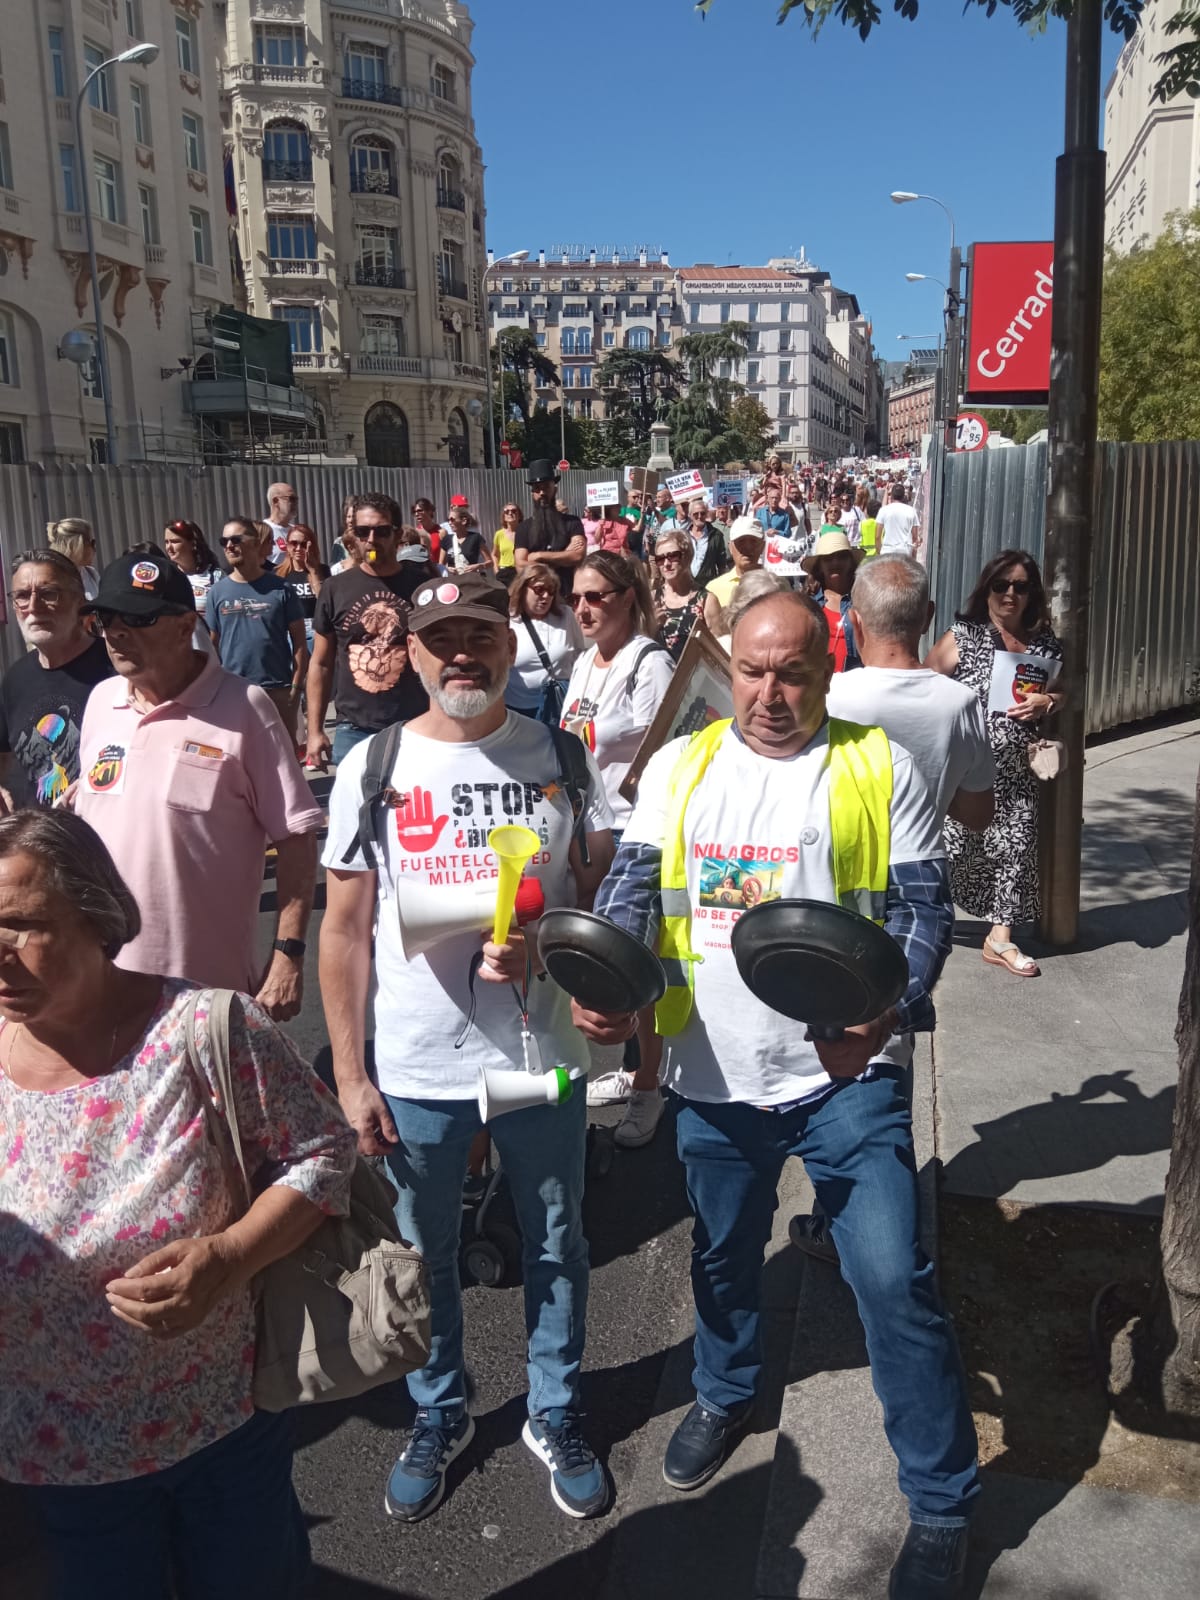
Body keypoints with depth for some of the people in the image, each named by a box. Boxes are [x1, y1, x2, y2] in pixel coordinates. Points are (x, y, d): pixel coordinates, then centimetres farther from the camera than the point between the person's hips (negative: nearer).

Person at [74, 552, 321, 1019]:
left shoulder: (242, 709, -13)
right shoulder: (101, 701, 5)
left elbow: (295, 836, -12)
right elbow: (85, 822, 15)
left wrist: (289, 953, -15)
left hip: (210, 982, -5)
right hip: (103, 978, 6)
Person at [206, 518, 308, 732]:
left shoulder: (280, 589, -1)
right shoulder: (217, 591, 4)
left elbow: (299, 641, 0)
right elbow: (211, 644, 7)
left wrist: (296, 686, -7)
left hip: (278, 689, -2)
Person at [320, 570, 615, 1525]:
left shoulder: (562, 757, -2)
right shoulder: (372, 766, -3)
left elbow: (606, 894, 4)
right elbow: (345, 929, 0)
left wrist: (541, 944, -18)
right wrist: (348, 1077, -2)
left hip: (542, 1054, 1)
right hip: (416, 1069, 0)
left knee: (555, 1245, 17)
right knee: (425, 1253, 17)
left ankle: (555, 1415, 41)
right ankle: (440, 1417, 42)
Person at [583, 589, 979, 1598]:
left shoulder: (880, 768, -5)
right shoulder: (680, 766, 3)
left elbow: (924, 908, -7)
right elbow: (633, 884, 2)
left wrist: (884, 1015, -25)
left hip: (850, 1074, -3)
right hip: (713, 1073, 4)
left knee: (895, 1279, -2)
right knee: (723, 1256, 23)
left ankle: (942, 1505, 19)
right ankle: (728, 1391, 52)